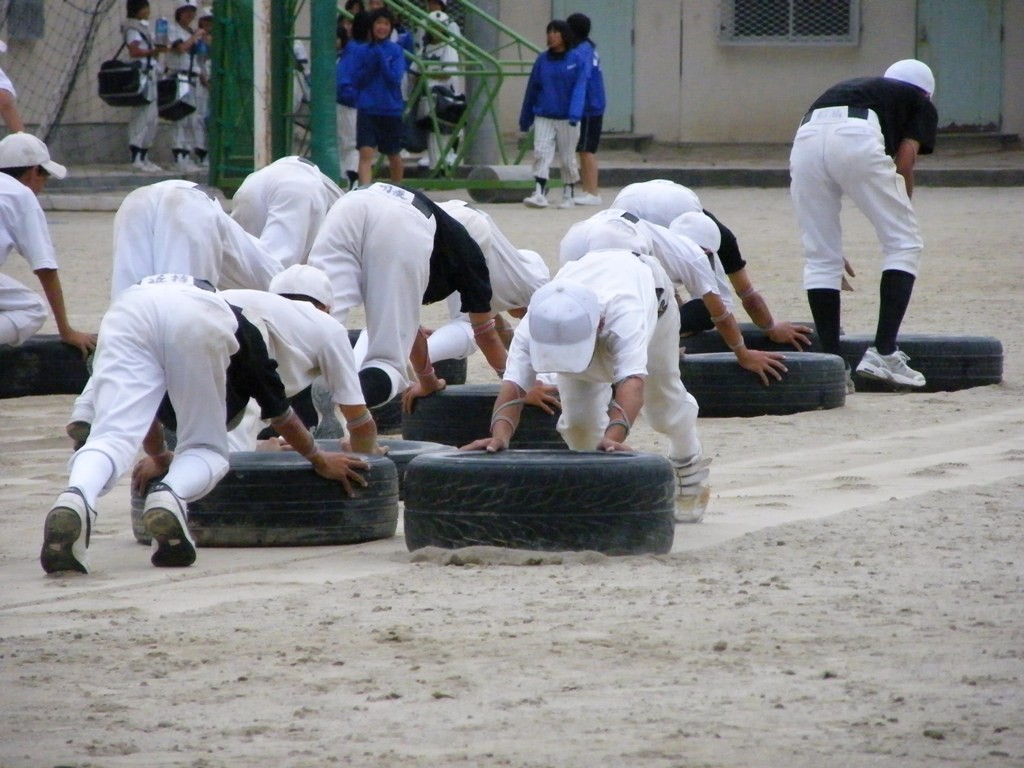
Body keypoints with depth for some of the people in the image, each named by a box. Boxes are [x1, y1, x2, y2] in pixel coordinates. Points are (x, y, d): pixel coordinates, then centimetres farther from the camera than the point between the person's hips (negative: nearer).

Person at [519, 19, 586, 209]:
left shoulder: (576, 60, -4)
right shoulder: (542, 60, 4)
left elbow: (579, 89, -12)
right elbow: (532, 89, 9)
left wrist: (575, 114, -26)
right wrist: (524, 120, 12)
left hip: (567, 120, -2)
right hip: (544, 117, 2)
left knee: (568, 159, 8)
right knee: (541, 154, -13)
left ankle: (568, 196, 20)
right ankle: (539, 194, -18)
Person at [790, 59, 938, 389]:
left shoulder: (850, 88, 40)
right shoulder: (921, 104, 28)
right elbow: (904, 164, 10)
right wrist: (901, 213, 21)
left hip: (806, 136, 5)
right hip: (857, 139, -5)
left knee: (819, 257, 13)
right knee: (904, 244, 8)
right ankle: (883, 352, -2)